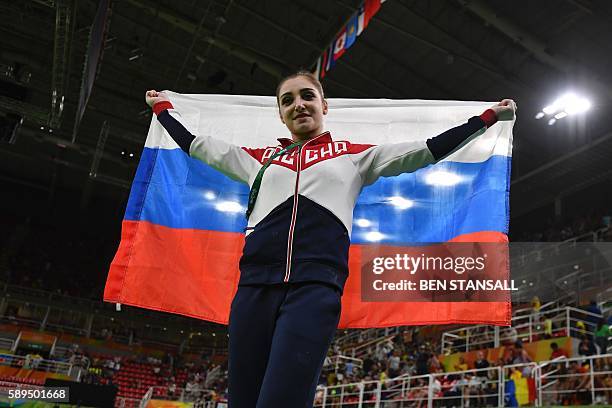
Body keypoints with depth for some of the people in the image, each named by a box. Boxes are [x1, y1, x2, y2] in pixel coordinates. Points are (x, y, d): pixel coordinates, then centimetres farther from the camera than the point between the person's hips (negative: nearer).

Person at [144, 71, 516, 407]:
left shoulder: (353, 155, 19)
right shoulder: (262, 158, 24)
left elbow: (428, 150, 19)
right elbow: (196, 144, 33)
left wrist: (489, 116, 22)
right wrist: (163, 107, 44)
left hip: (315, 287, -3)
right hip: (255, 286, 4)